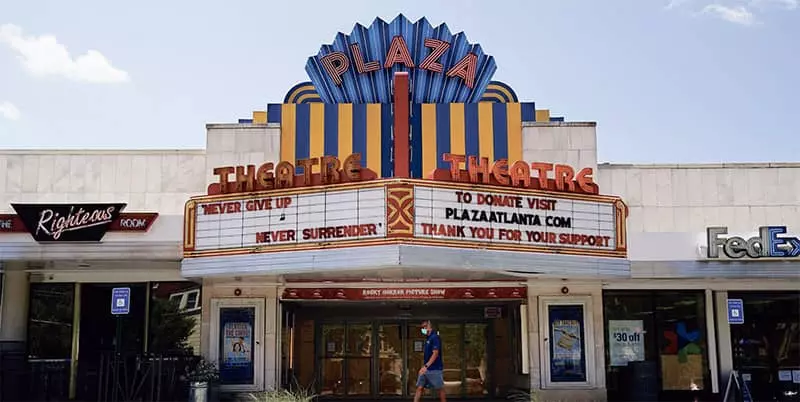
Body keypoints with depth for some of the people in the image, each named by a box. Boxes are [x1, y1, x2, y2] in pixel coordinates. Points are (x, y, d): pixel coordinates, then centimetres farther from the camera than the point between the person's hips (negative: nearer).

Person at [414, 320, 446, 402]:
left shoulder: (434, 337, -14)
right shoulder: (427, 338, 13)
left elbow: (435, 354, -20)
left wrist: (426, 366, -26)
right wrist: (424, 367, 17)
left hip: (435, 369, -9)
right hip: (426, 369, 9)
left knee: (440, 389, 3)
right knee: (419, 388, 2)